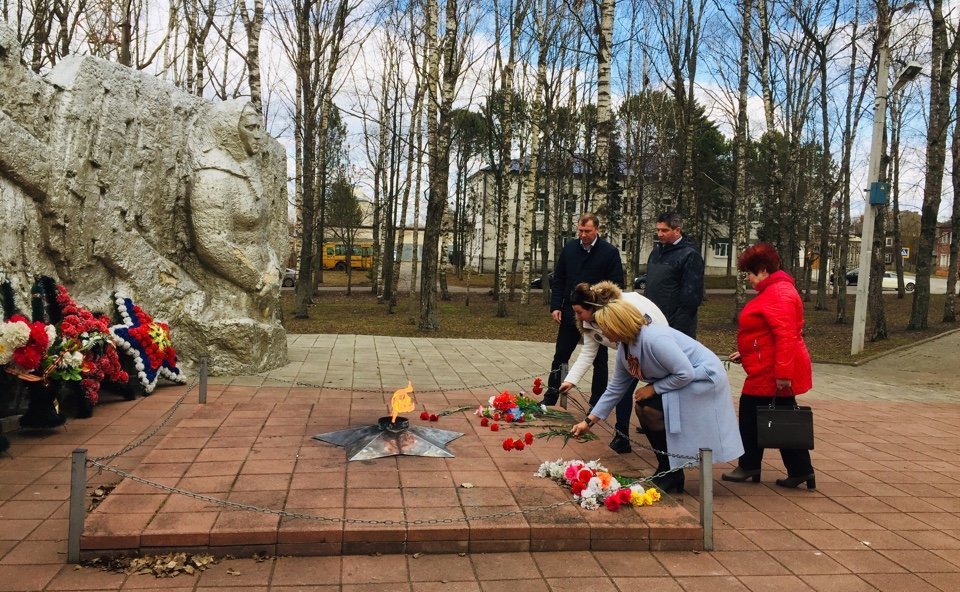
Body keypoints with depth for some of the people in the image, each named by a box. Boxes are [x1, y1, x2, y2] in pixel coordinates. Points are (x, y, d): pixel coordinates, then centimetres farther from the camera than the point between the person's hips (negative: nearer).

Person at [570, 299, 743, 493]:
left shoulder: (654, 339, -30)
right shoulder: (624, 348, 0)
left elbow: (686, 373, -29)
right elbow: (615, 388, 8)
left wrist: (654, 388, -20)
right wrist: (589, 421, 8)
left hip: (704, 377, -9)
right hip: (681, 379, 9)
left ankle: (671, 477, -3)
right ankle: (667, 472, 13)